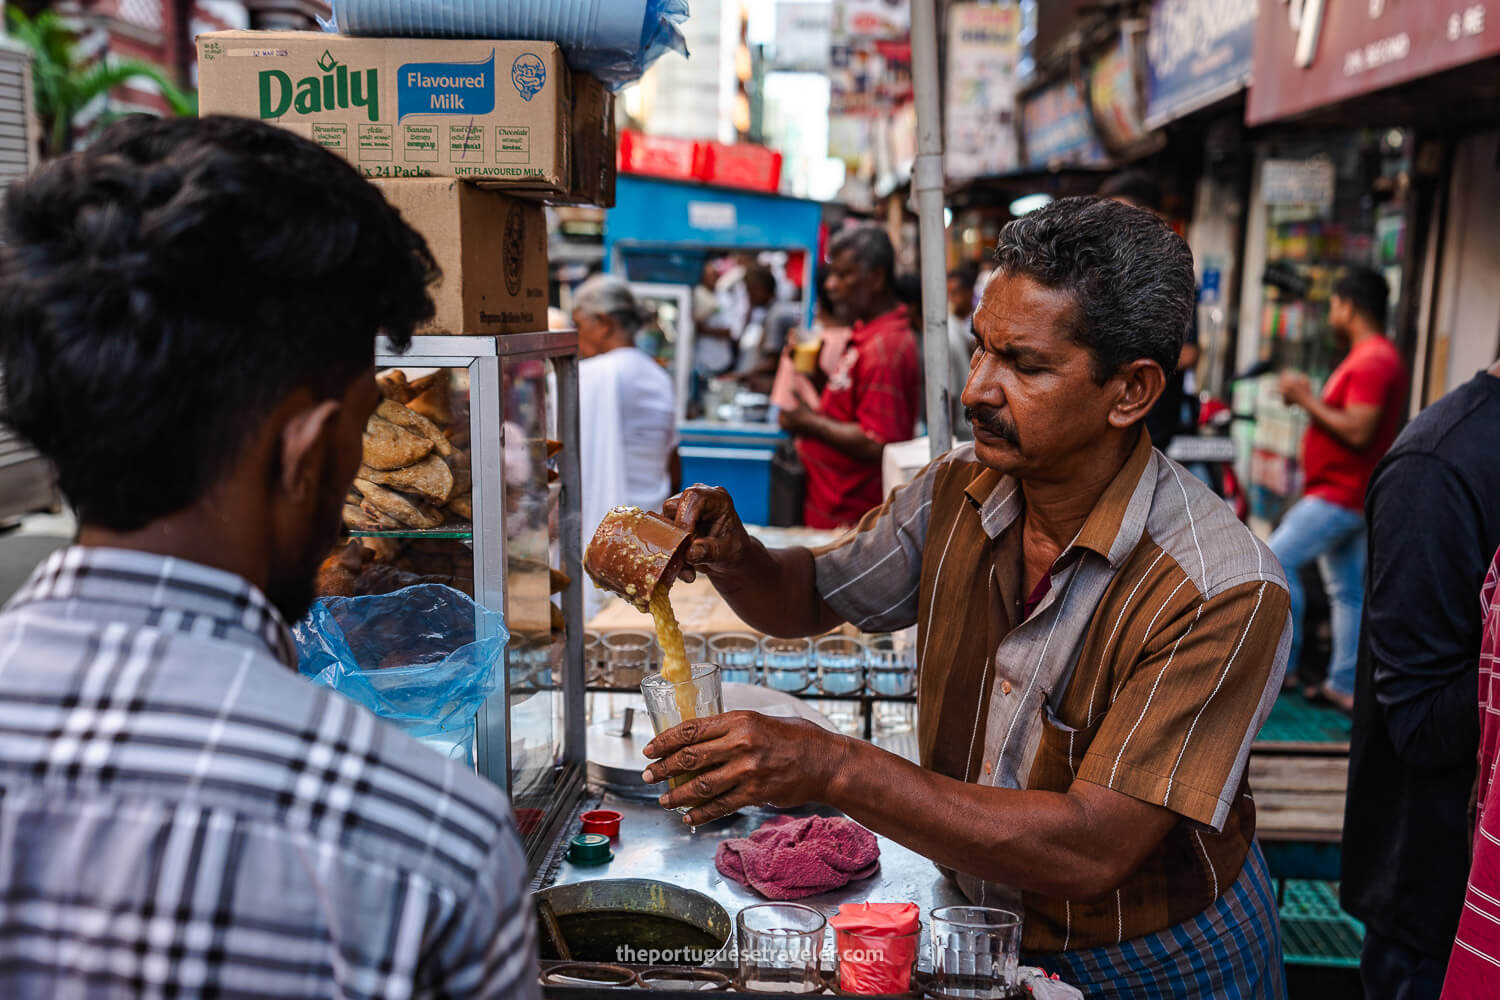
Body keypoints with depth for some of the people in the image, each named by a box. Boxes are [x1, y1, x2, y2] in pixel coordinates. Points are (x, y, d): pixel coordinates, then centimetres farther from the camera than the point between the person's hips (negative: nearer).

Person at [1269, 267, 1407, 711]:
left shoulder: (1371, 360, -17)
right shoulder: (1380, 356, 17)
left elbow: (1357, 431, -25)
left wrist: (1308, 399, -17)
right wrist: (1309, 399, 10)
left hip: (1340, 494, -11)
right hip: (1348, 495, 11)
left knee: (1277, 560, -13)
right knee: (1346, 590, 11)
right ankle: (1345, 685, 16)